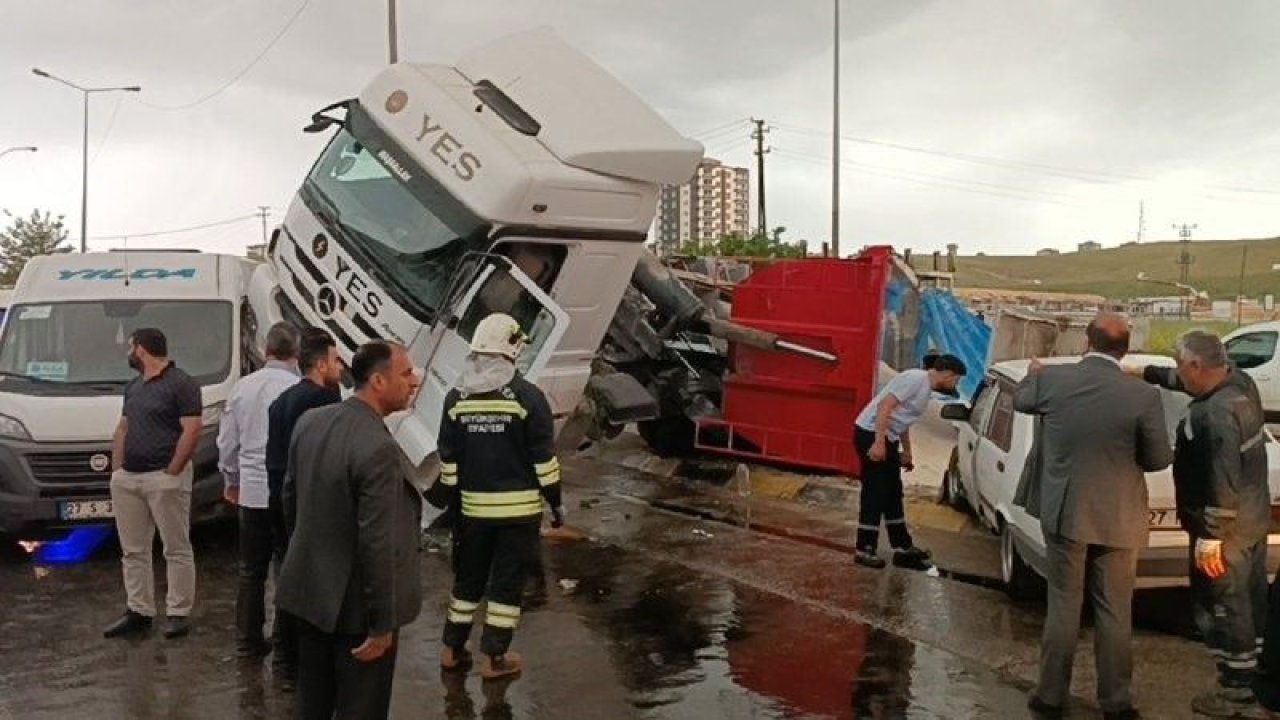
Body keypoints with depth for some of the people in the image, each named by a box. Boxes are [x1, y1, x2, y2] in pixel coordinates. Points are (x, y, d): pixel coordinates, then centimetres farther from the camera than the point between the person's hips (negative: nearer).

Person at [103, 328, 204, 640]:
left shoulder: (181, 384, -9)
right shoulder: (133, 387, 17)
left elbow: (191, 431, -15)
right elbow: (122, 430, 21)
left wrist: (171, 472, -17)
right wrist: (116, 470, 11)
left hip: (164, 478, -9)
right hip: (127, 479, 9)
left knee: (176, 549, -1)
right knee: (133, 550, 12)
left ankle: (178, 613, 4)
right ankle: (139, 611, 20)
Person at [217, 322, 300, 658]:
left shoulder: (242, 387, 1)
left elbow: (227, 443, 9)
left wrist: (231, 480, 23)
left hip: (251, 491, 5)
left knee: (251, 570, 15)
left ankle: (248, 640, 24)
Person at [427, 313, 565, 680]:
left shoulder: (456, 397, 0)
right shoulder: (528, 396, -11)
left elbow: (448, 459, 3)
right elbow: (543, 457, -10)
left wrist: (444, 495, 14)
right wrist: (555, 501, -1)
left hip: (473, 507, 4)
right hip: (520, 508, -3)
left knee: (467, 578, 18)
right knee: (507, 582, 6)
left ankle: (453, 649, 27)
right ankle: (495, 657, 12)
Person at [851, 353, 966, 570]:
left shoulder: (926, 389, 15)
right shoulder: (915, 379, -15)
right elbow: (886, 406, -24)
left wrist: (906, 452, 32)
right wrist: (879, 442, -28)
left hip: (887, 438, 10)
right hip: (871, 435, -10)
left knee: (892, 493, 15)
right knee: (875, 494, -6)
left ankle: (903, 547, 23)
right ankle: (863, 550, 2)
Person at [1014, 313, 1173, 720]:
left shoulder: (1052, 379, -10)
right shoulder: (1144, 397, -15)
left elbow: (1021, 401, 13)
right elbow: (1160, 459, -5)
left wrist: (1033, 374, 35)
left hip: (1064, 513, 1)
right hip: (1118, 520, -1)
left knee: (1063, 606, 11)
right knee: (1115, 612, 11)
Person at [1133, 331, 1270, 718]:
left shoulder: (1217, 414, -29)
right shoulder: (1239, 382, -2)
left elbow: (1223, 482, -29)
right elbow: (1189, 382, 20)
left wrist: (1210, 537, -23)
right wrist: (1147, 373, 21)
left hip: (1227, 529, -10)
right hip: (1253, 518, 10)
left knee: (1224, 609, 4)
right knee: (1251, 604, 21)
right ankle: (1254, 680, 36)